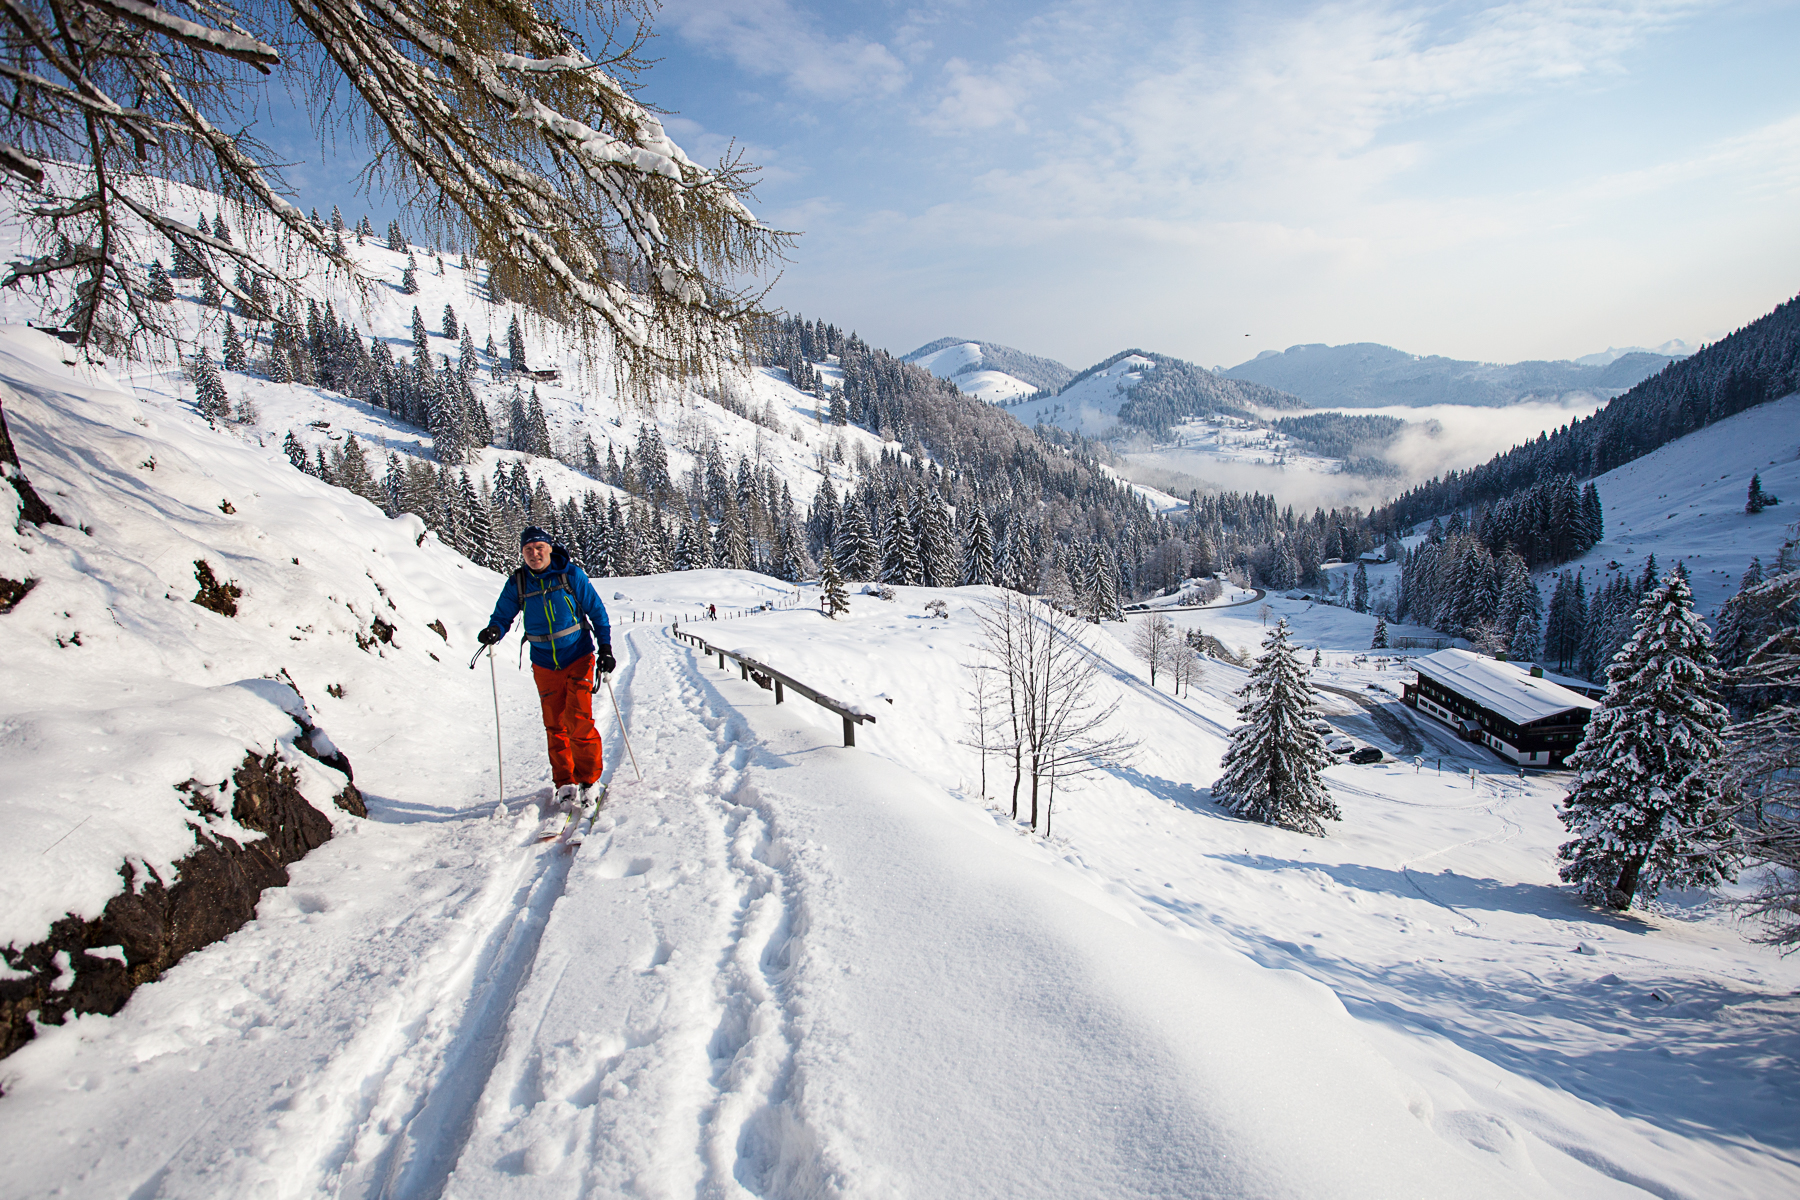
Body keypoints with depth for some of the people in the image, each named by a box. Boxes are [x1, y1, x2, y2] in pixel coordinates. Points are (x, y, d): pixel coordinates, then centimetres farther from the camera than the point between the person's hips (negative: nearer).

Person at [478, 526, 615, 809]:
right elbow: (503, 616, 5)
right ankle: (565, 783, 18)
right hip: (544, 665, 3)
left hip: (578, 658, -3)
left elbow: (597, 612, 0)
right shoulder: (516, 584, -1)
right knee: (555, 725, 6)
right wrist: (493, 632, -19)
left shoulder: (571, 575, -7)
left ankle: (588, 778, 6)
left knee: (579, 721, -10)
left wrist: (605, 648, -5)